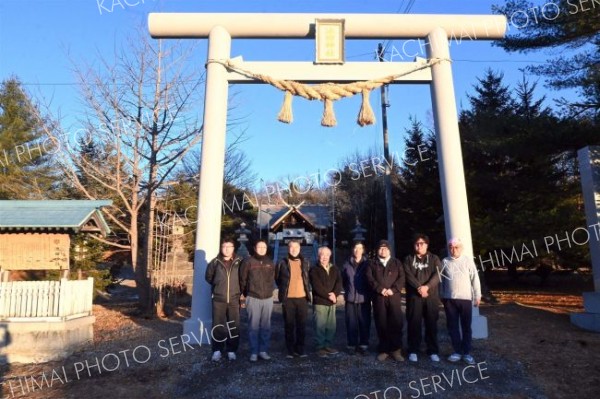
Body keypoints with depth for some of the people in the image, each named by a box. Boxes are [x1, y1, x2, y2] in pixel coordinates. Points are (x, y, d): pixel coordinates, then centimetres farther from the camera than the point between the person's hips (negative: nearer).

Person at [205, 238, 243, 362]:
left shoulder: (239, 262, -2)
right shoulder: (215, 262, -1)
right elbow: (208, 277, 13)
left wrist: (238, 289, 7)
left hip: (234, 300, 0)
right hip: (218, 299, 0)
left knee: (234, 326, 6)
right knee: (218, 326, 5)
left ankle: (231, 350, 17)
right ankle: (217, 350, 16)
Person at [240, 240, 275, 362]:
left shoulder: (270, 263, 8)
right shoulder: (248, 262, -3)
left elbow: (272, 279, 13)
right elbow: (242, 280, 1)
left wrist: (270, 291, 10)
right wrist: (246, 295, 5)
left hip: (268, 298, 3)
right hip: (253, 298, -3)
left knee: (266, 326, 8)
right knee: (253, 326, 1)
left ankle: (264, 350, 18)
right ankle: (254, 352, 9)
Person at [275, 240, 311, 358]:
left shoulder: (305, 263, 6)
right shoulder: (282, 263, -1)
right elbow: (277, 279, 12)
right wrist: (283, 290, 10)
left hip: (302, 298, 2)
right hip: (288, 299, -2)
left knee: (302, 325, 7)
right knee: (289, 325, 4)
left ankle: (300, 349, 19)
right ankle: (290, 350, 15)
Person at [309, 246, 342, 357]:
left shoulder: (335, 269, 14)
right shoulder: (314, 270, -1)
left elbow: (339, 282, 3)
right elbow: (317, 286, -11)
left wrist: (335, 293, -14)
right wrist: (328, 295, -13)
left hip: (332, 302, 5)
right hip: (319, 302, -5)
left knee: (331, 326, 8)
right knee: (320, 326, -4)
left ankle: (329, 346, 20)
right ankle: (320, 348, 5)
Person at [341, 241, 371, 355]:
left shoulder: (367, 264, 1)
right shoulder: (347, 264, 5)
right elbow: (343, 280, 15)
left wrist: (369, 293, 3)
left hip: (364, 298, -1)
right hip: (350, 298, 1)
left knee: (364, 322, 1)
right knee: (351, 322, 3)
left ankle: (363, 345, 13)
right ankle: (352, 345, 14)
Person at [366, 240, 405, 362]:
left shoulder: (397, 263, 12)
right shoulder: (372, 264, 11)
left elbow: (402, 278, 1)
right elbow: (370, 279, -1)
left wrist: (393, 289, -12)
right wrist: (380, 289, -14)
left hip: (394, 297, 0)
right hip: (378, 298, 0)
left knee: (396, 324, -3)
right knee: (381, 324, 3)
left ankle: (396, 350, 8)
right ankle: (384, 350, 13)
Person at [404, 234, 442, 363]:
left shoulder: (434, 259, 10)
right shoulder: (409, 259, 10)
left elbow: (437, 274, -4)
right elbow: (408, 275, -4)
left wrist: (427, 286, -19)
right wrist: (419, 287, -19)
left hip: (431, 296, 0)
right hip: (414, 296, 0)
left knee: (431, 323, 5)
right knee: (414, 323, 1)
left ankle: (433, 351, 15)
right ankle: (413, 351, 10)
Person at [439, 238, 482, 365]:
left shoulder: (468, 261, -2)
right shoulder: (445, 262, 2)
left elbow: (475, 279, 0)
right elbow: (441, 280, 7)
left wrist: (477, 296, -1)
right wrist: (441, 296, 8)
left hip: (465, 298, -1)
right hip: (449, 299, 1)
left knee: (466, 327, 8)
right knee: (452, 326, 7)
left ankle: (467, 353, 17)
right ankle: (457, 351, 18)